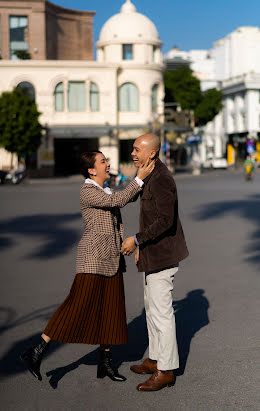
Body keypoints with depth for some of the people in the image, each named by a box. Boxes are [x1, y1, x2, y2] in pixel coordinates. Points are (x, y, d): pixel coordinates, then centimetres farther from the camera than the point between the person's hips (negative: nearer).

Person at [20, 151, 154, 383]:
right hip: (93, 256, -9)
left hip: (111, 259, 9)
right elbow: (117, 201, -20)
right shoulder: (87, 191, -11)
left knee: (110, 309, 8)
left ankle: (105, 363, 15)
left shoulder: (106, 191, 17)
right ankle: (37, 352, -6)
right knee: (79, 305, -12)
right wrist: (140, 179, -18)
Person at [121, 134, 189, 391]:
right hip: (153, 254, 11)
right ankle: (155, 359, 30)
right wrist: (142, 246, 19)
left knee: (161, 312, -6)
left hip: (162, 254, -11)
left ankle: (166, 371, 2)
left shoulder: (161, 179, -20)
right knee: (152, 307, 18)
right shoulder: (151, 176, 14)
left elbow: (165, 220, -27)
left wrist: (137, 240, -21)